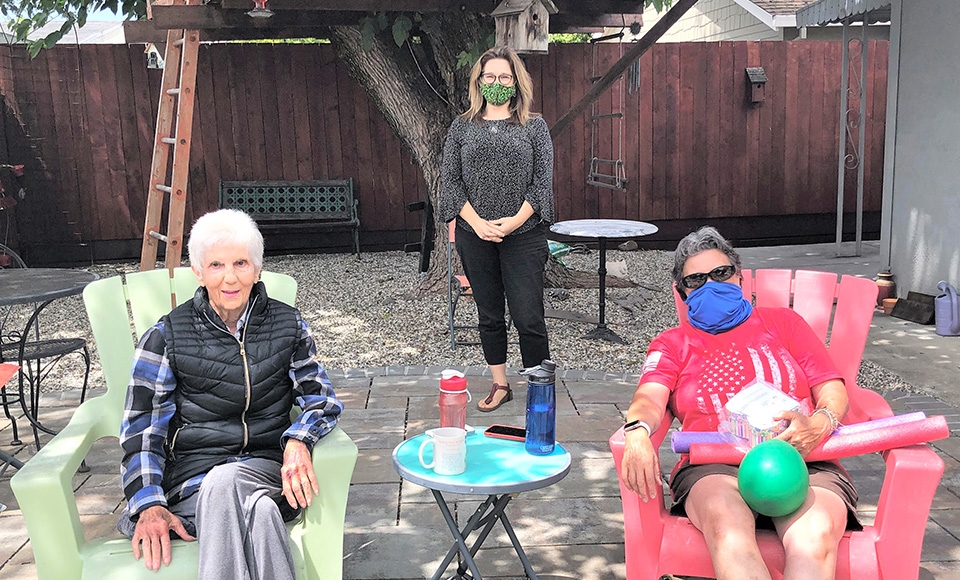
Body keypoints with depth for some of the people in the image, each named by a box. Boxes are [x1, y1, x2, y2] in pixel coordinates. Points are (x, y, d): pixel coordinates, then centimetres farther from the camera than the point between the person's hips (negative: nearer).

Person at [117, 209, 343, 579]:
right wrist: (149, 504, -16)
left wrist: (298, 441, -20)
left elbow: (321, 398, 4)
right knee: (257, 508, -36)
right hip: (193, 476, -1)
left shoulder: (288, 325, 10)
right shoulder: (167, 336, 5)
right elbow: (141, 427, 1)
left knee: (225, 483, -36)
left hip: (267, 468, 1)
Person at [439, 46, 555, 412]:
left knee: (529, 317, -6)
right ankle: (500, 385, 25)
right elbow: (451, 180, 2)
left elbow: (543, 181, -2)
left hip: (523, 236, -2)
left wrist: (513, 222, -13)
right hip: (475, 235, 3)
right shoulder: (462, 127, 8)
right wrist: (477, 222, -10)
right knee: (489, 315, 12)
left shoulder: (534, 126, 4)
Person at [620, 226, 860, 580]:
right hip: (713, 466, -1)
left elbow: (833, 390, 17)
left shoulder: (782, 322, 27)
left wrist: (821, 423, -9)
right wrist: (637, 431, -22)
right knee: (728, 527, -38)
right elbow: (651, 398, 4)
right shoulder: (672, 344, 24)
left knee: (816, 537, -35)